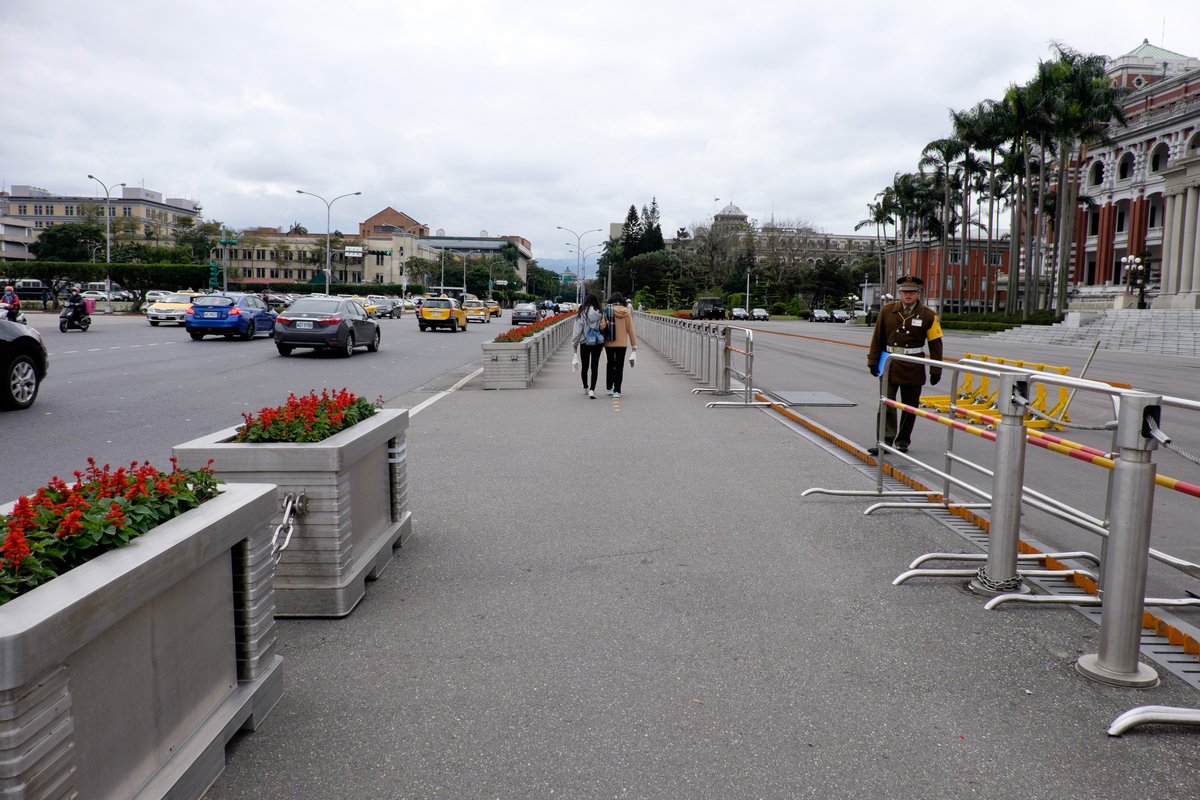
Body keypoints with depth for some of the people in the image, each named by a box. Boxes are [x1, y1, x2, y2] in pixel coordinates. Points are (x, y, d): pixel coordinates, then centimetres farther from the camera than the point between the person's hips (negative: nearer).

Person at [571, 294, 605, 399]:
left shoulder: (581, 314, -9)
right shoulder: (600, 314, -6)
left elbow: (577, 331, -6)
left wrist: (574, 344, 3)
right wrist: (603, 343, 15)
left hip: (585, 343, 0)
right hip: (597, 343, 0)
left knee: (585, 366, 15)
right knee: (595, 367, 2)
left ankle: (585, 387, 31)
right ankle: (592, 390, -9)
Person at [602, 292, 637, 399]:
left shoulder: (606, 311, -7)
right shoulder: (626, 312, -5)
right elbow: (630, 329, -2)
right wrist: (634, 344, 3)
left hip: (609, 343, 0)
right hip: (622, 343, 0)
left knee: (610, 364, 18)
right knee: (619, 366, 7)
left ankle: (609, 388, 23)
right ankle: (616, 391, 3)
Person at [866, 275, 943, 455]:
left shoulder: (928, 316, -2)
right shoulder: (887, 311, 1)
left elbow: (935, 344, 0)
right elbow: (878, 338, 6)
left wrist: (935, 371, -2)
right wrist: (873, 362, 3)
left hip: (914, 368, 0)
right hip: (890, 365, 0)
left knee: (910, 407, 9)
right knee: (886, 405, -6)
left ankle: (903, 441, 23)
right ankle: (885, 441, -4)